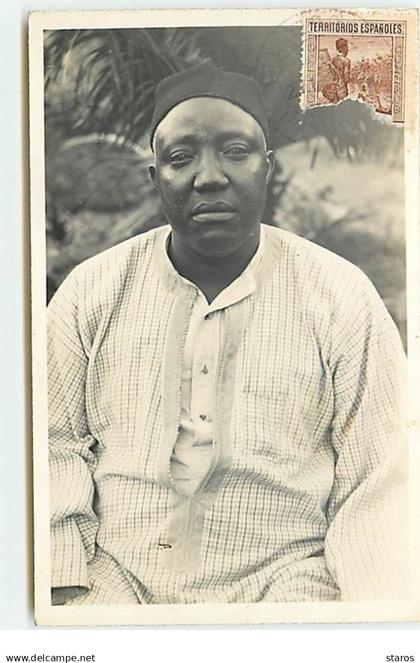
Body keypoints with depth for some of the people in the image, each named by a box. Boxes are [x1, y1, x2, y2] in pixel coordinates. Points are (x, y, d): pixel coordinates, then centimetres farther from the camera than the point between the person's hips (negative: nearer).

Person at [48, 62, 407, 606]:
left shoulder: (342, 298, -2)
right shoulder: (92, 290, 3)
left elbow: (379, 485, -2)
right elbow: (55, 444, 4)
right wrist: (64, 588, -7)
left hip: (283, 578, 0)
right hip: (116, 575, 1)